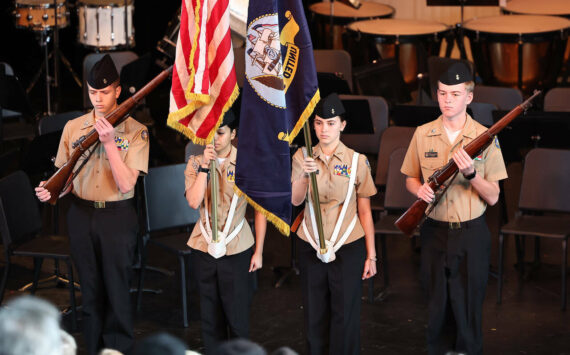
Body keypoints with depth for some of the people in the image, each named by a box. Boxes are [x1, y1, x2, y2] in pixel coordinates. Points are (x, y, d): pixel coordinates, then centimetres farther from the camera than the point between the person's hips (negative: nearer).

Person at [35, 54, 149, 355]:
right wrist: (52, 191, -13)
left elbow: (126, 184, -16)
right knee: (90, 290, 11)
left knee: (117, 290, 0)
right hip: (82, 215, 3)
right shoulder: (73, 127, 3)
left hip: (117, 216, -3)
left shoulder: (135, 132, -7)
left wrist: (110, 143, -23)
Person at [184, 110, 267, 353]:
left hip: (237, 248, -2)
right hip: (205, 247, 3)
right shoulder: (195, 163, 0)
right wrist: (205, 166, -19)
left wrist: (259, 251, -3)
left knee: (237, 315, 0)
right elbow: (194, 202, -15)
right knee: (210, 315, 10)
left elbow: (260, 209, -2)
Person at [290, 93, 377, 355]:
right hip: (310, 246, 2)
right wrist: (304, 175, -30)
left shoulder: (357, 161, -3)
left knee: (345, 316, 3)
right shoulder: (303, 157, 1)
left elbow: (365, 211, 0)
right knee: (315, 316, 9)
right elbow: (295, 200, -11)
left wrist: (371, 255, 0)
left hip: (348, 247, -2)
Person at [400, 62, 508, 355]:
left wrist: (471, 174, -23)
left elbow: (492, 198, -5)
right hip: (434, 232, 2)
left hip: (471, 234, -2)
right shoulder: (422, 134, 2)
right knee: (437, 306, 11)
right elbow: (410, 178, 13)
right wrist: (419, 188, -10)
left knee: (468, 307, 4)